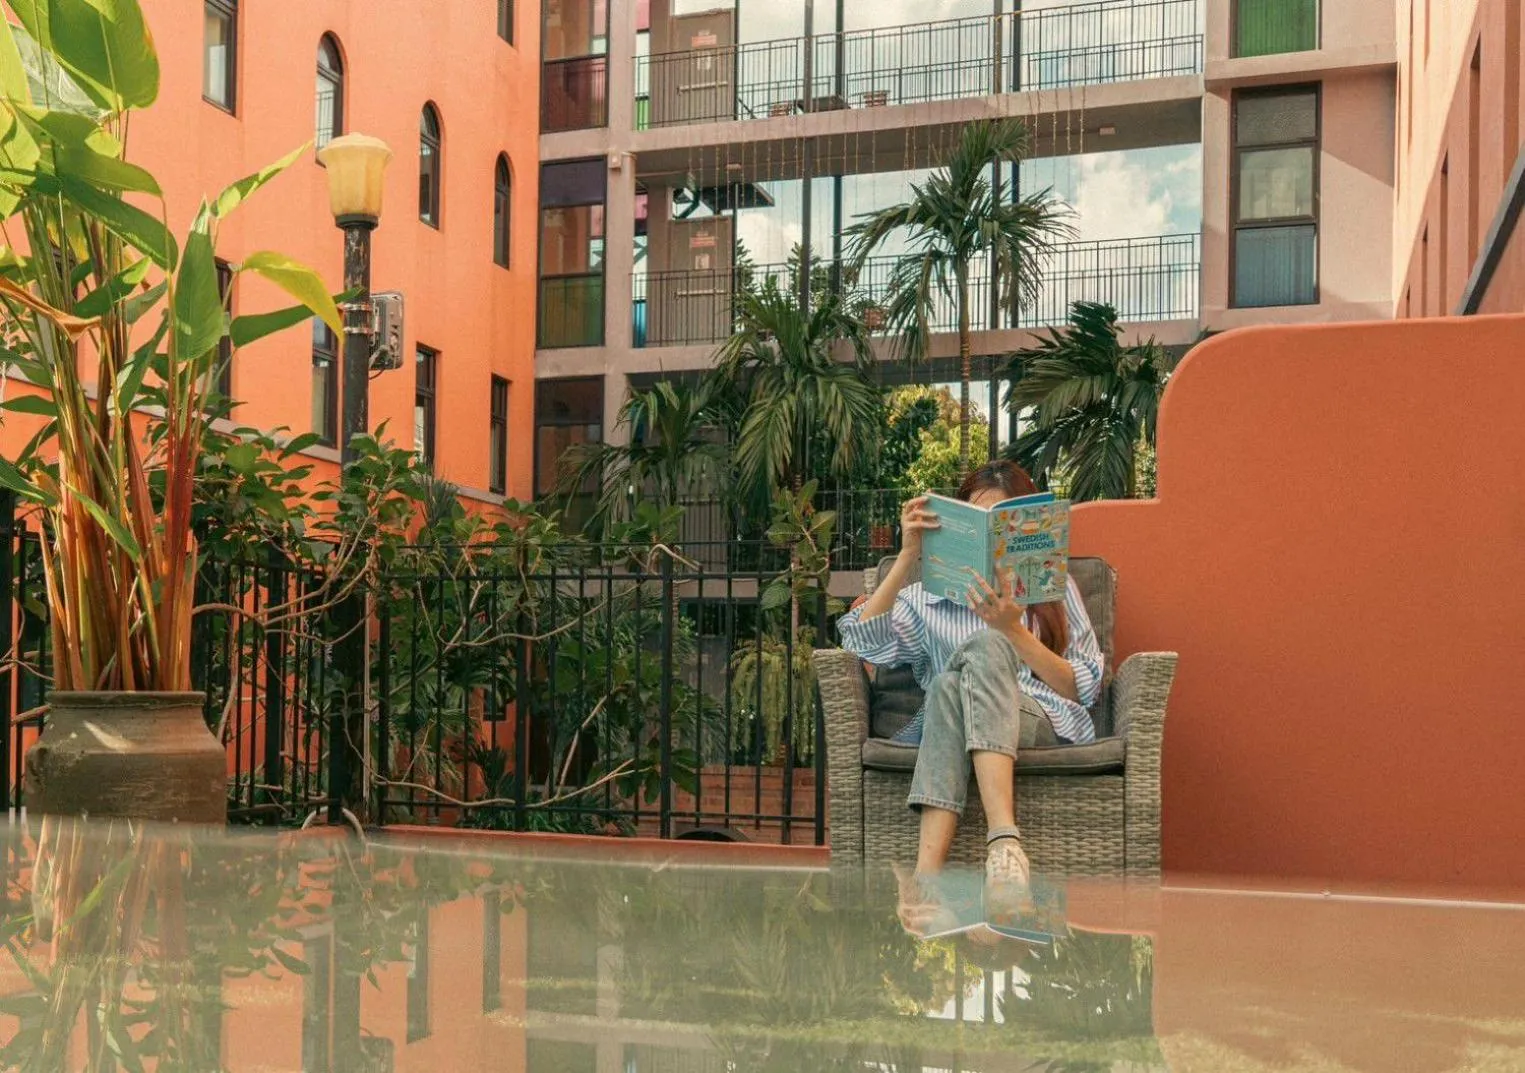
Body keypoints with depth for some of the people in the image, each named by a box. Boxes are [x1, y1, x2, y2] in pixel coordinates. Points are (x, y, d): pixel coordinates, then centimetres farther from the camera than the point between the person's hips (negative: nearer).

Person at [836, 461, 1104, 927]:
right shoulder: (929, 598, 26)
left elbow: (1087, 688, 10)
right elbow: (861, 643, 5)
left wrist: (1014, 631, -4)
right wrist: (908, 556, 0)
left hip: (1043, 723, -1)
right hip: (947, 726, 1)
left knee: (985, 647, -33)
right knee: (951, 684, -35)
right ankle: (1004, 838, -55)